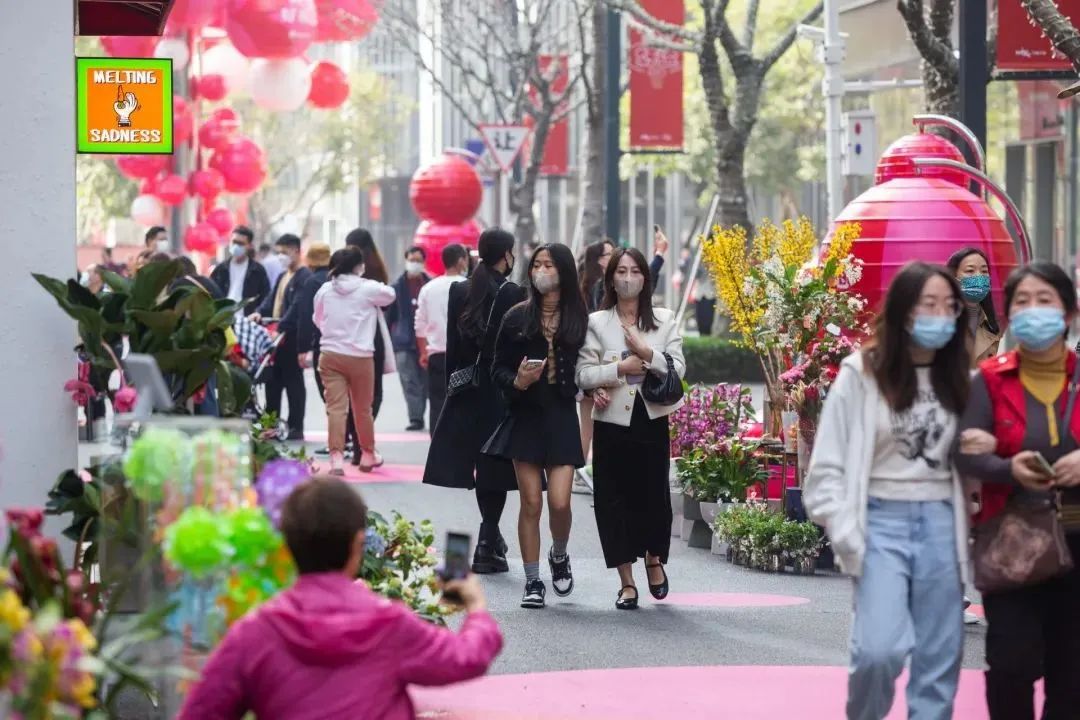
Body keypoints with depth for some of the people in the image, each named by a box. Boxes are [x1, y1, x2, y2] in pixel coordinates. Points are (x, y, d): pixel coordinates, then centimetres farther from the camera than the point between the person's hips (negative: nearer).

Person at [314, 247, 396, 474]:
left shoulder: (325, 290, 5)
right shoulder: (368, 289, -6)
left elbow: (318, 320, 17)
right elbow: (390, 294, 12)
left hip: (330, 354, 2)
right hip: (360, 356, -2)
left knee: (335, 408, -4)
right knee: (363, 408, 13)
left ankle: (336, 456, -16)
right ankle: (367, 454, 28)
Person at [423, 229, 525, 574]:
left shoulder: (459, 292, 3)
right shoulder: (514, 294, -10)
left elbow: (452, 346, 6)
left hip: (467, 390, 4)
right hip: (502, 391, -4)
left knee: (481, 467, 12)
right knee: (496, 466, -1)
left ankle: (491, 536, 22)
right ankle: (488, 545, -4)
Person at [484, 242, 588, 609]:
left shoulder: (579, 319, 2)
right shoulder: (518, 317, 3)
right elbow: (499, 369, 5)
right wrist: (517, 381, -15)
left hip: (562, 417, -1)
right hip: (525, 416, 1)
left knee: (560, 501, -8)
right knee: (531, 502, 0)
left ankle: (559, 556, 24)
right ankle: (532, 581, 10)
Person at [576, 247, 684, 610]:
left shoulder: (664, 320, 6)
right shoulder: (596, 323, 3)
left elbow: (678, 367, -1)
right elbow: (584, 374, -3)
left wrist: (646, 352, -14)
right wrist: (620, 368, -15)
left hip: (652, 419, 0)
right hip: (613, 421, 0)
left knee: (653, 494, 0)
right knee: (614, 499, -1)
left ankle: (654, 559, 30)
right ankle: (627, 582, 7)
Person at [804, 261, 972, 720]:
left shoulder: (955, 378, 8)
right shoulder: (862, 373, -4)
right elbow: (827, 465, -5)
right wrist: (847, 535, -12)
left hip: (939, 523, 4)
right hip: (882, 522, -4)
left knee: (939, 660, 4)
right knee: (880, 650, -18)